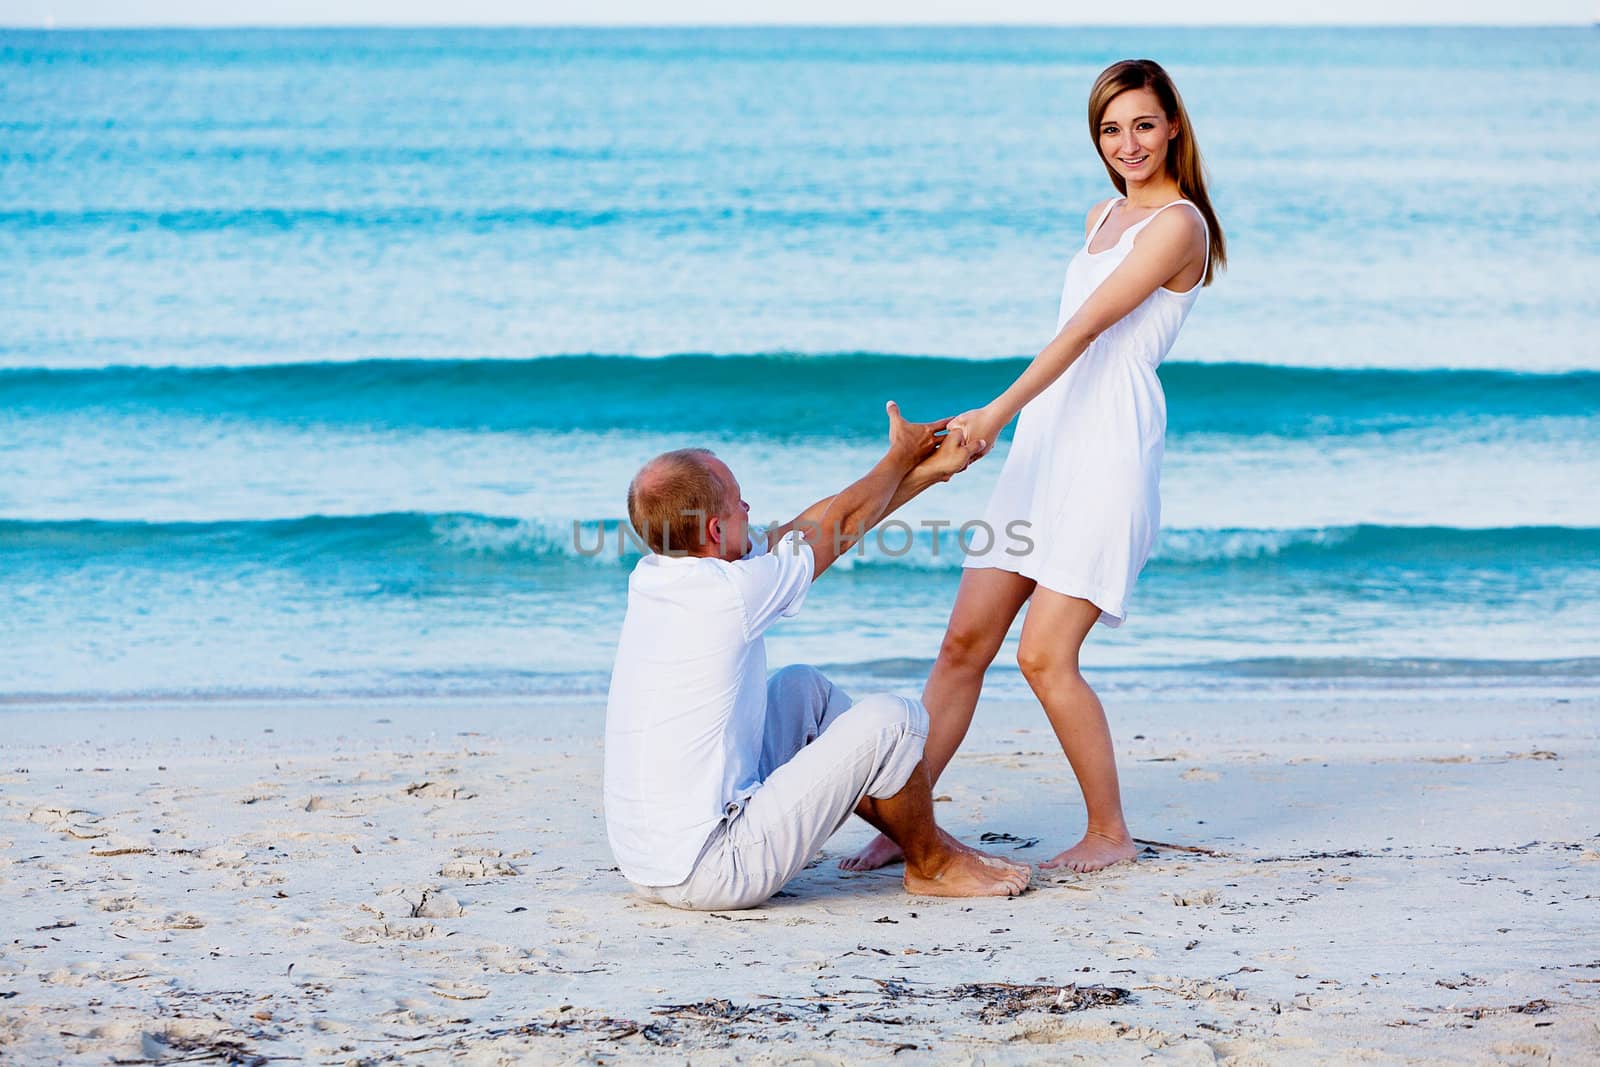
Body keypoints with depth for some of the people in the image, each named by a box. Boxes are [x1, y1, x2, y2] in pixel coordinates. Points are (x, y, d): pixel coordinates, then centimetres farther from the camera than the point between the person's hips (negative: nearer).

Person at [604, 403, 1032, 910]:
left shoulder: (649, 579, 3)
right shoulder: (730, 592, -19)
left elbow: (806, 527, 12)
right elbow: (843, 524, 1)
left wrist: (926, 470, 18)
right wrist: (901, 457, 21)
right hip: (711, 875, -9)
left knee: (802, 689, 22)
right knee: (892, 718, -6)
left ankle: (914, 834, 29)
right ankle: (931, 864, 18)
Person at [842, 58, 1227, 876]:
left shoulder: (1177, 225, -8)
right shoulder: (1101, 218, 19)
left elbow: (1088, 327, -17)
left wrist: (1000, 410, -24)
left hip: (1110, 452, -8)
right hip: (1044, 442, 8)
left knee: (1044, 655, -13)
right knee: (965, 640, 2)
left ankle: (1109, 832, 2)